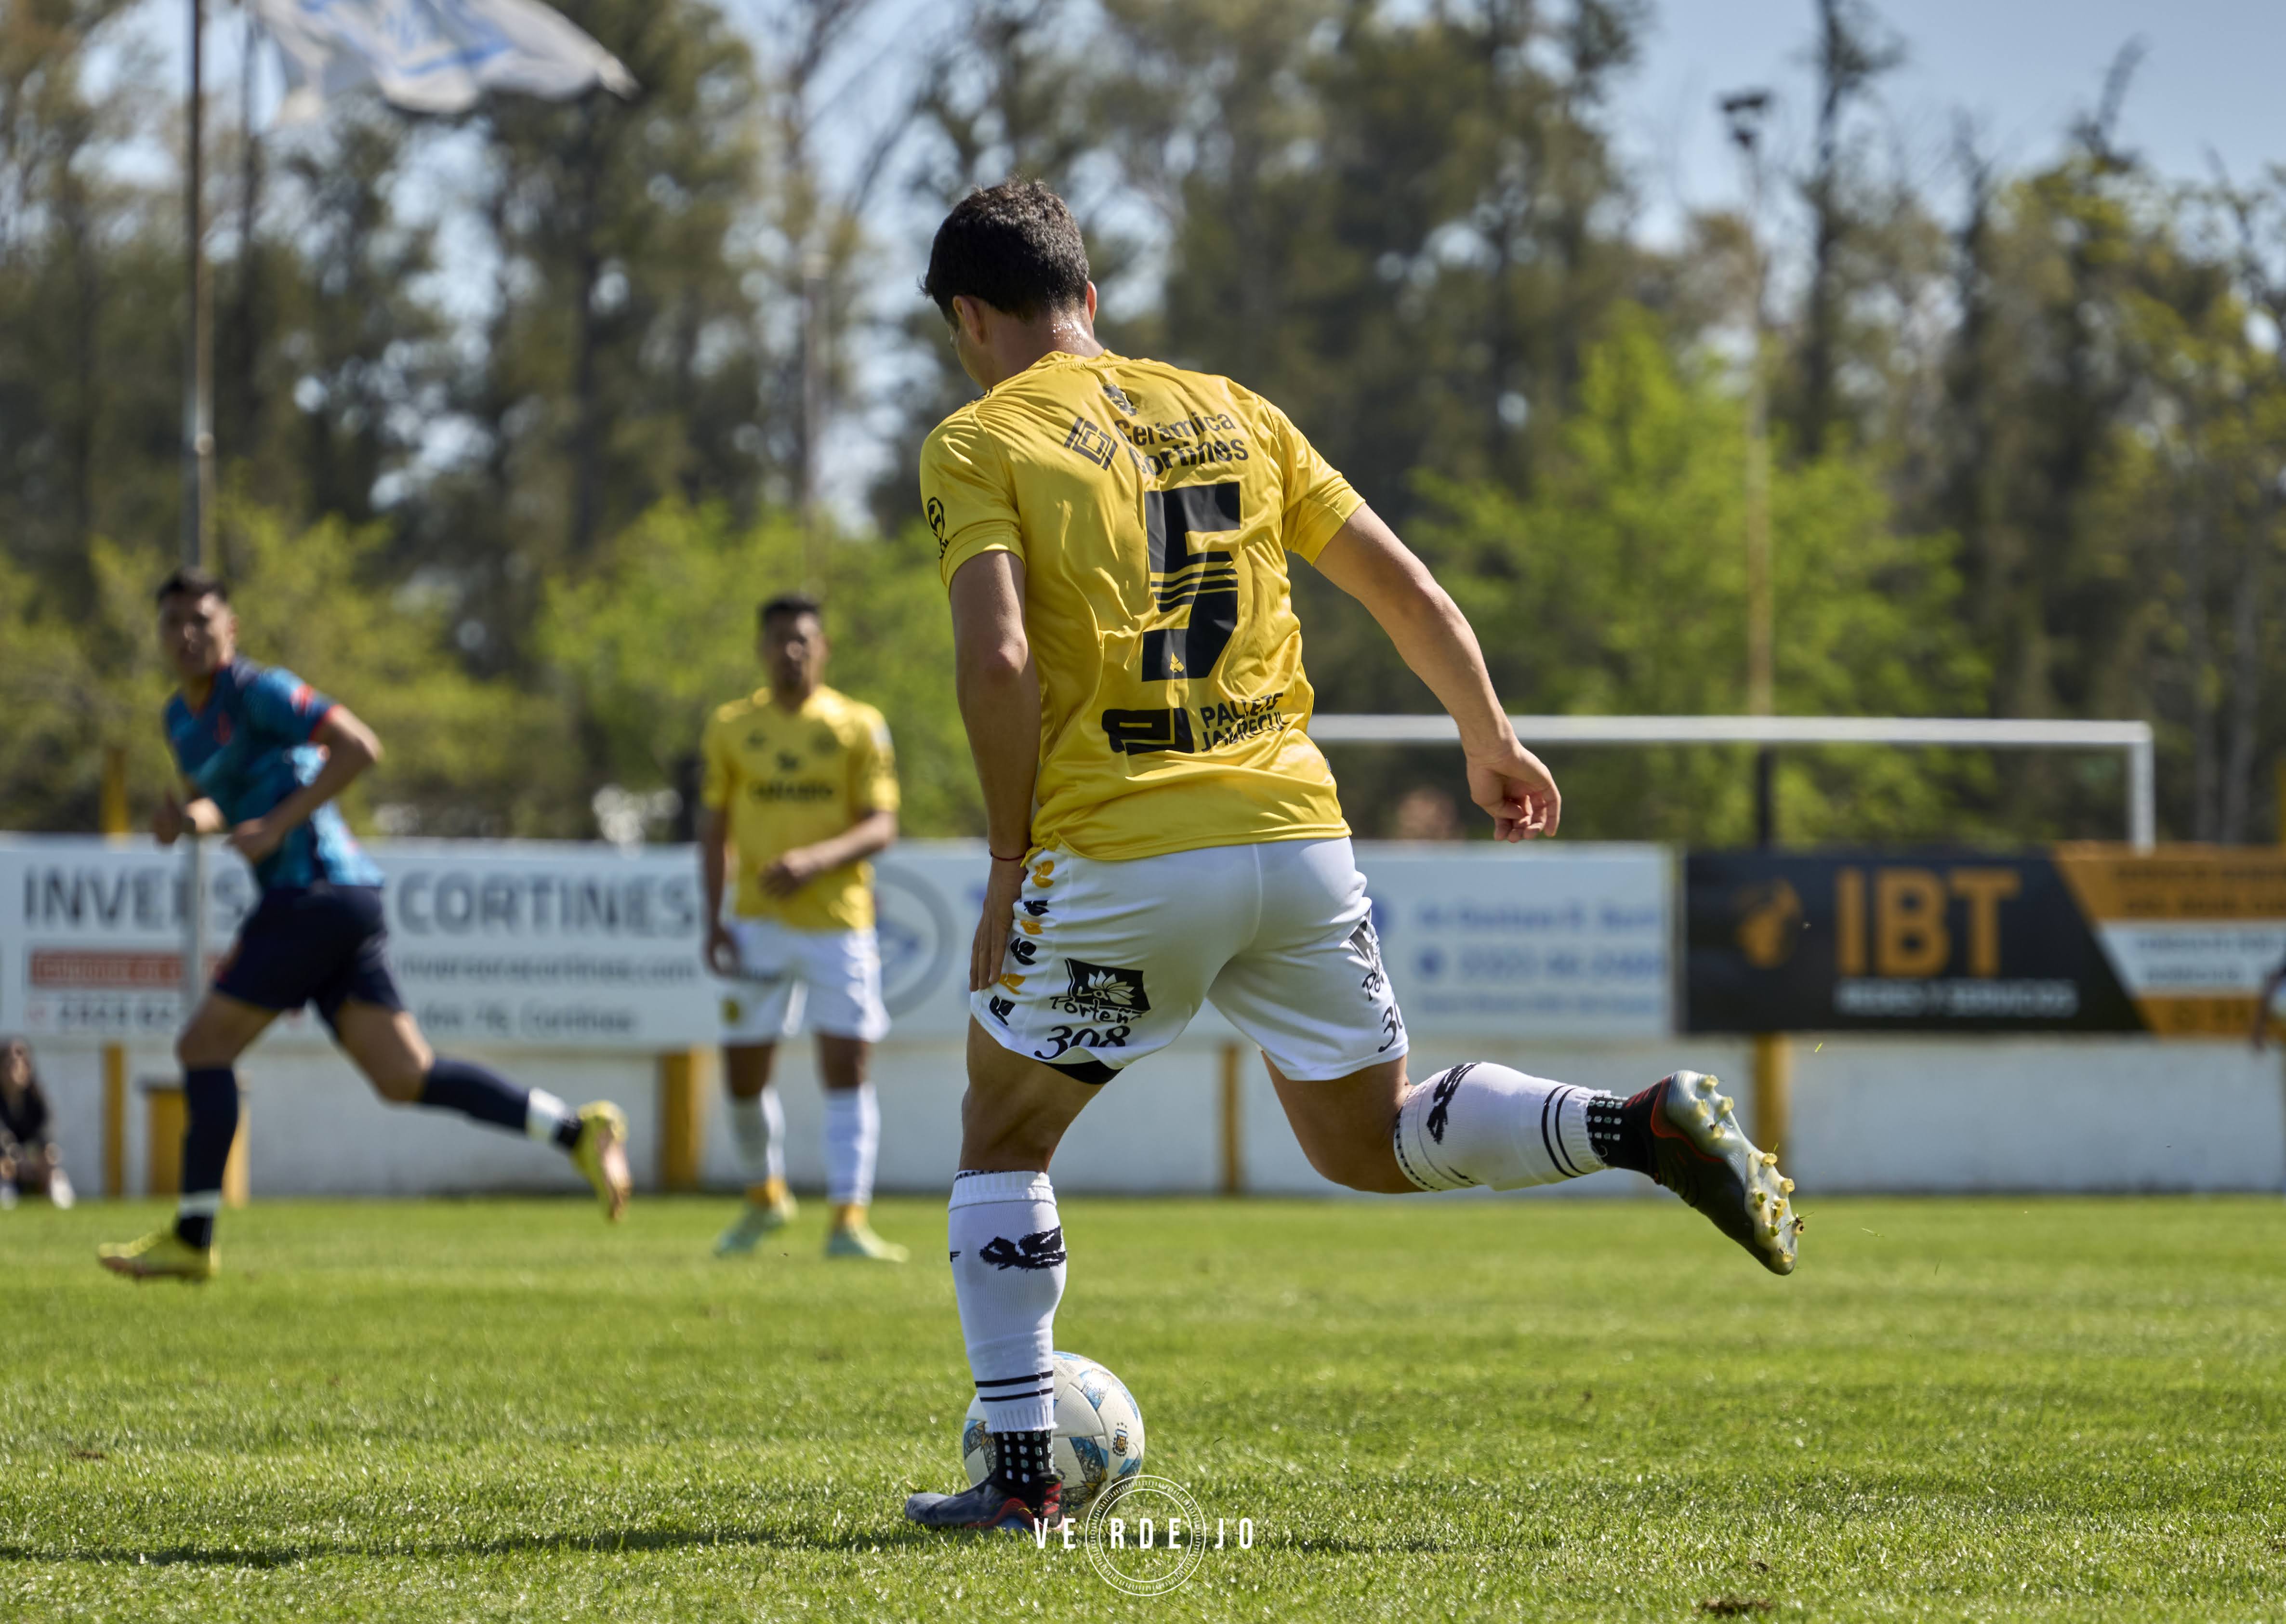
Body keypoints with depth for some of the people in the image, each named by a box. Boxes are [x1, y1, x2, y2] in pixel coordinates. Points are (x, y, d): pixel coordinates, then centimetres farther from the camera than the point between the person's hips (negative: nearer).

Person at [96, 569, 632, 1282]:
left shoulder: (259, 691, -8)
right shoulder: (182, 717, 20)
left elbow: (358, 746, -17)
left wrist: (277, 825, -18)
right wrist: (188, 817, 8)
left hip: (319, 893, -9)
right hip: (333, 902, 9)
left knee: (205, 1043, -6)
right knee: (405, 1077, 2)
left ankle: (192, 1239, -2)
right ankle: (578, 1131, 1)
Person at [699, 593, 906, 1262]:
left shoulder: (858, 726, 0)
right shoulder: (731, 727, 7)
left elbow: (882, 825, -5)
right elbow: (714, 825, 11)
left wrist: (816, 860, -23)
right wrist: (713, 921, 1)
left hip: (839, 924, -2)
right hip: (758, 925, 2)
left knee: (846, 1069, -9)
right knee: (744, 1075, 5)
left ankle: (848, 1221, -10)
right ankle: (765, 1195, 29)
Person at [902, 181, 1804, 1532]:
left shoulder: (981, 444, 0)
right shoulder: (1230, 413, 16)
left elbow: (999, 660, -14)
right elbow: (1406, 587, 15)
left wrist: (1010, 860, -5)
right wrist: (1493, 742, 27)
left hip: (1115, 860, -5)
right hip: (1296, 830, 5)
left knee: (1003, 1140, 15)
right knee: (1373, 1141, 19)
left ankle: (1022, 1474, 10)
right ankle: (1650, 1126, -3)